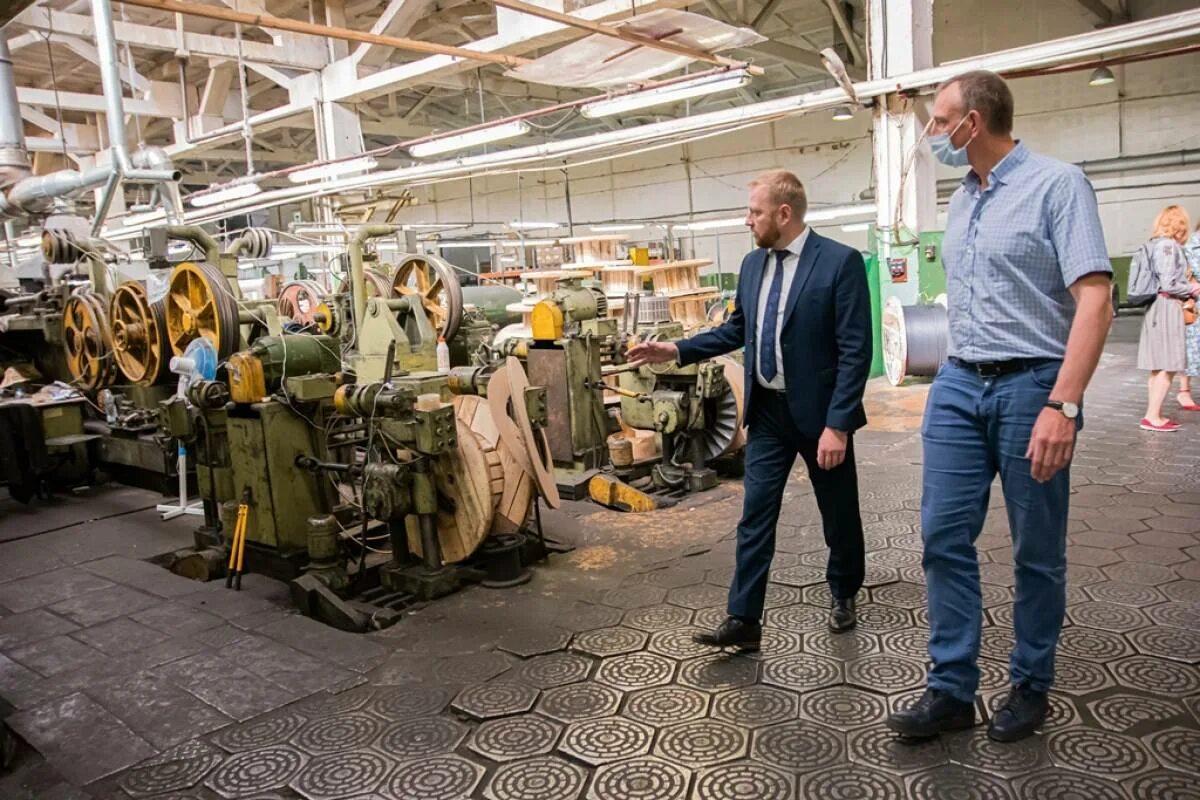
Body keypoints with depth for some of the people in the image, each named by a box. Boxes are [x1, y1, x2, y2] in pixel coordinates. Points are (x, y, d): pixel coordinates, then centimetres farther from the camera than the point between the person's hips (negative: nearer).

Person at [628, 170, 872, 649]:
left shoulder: (840, 262, -15)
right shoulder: (753, 263, 5)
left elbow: (856, 350, -17)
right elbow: (736, 330, 15)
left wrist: (837, 424, -22)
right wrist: (676, 350, 4)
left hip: (819, 411, -5)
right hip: (767, 411, 5)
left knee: (838, 513, 14)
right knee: (755, 515, 3)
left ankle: (844, 595, 38)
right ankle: (743, 620, 9)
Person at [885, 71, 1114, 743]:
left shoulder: (1056, 184, -8)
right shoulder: (961, 202, 14)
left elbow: (1094, 300, -17)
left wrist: (1062, 406, -25)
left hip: (1031, 386, -6)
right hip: (959, 385, 6)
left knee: (1038, 551, 7)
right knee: (944, 537, 2)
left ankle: (1031, 688, 24)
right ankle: (952, 689, 12)